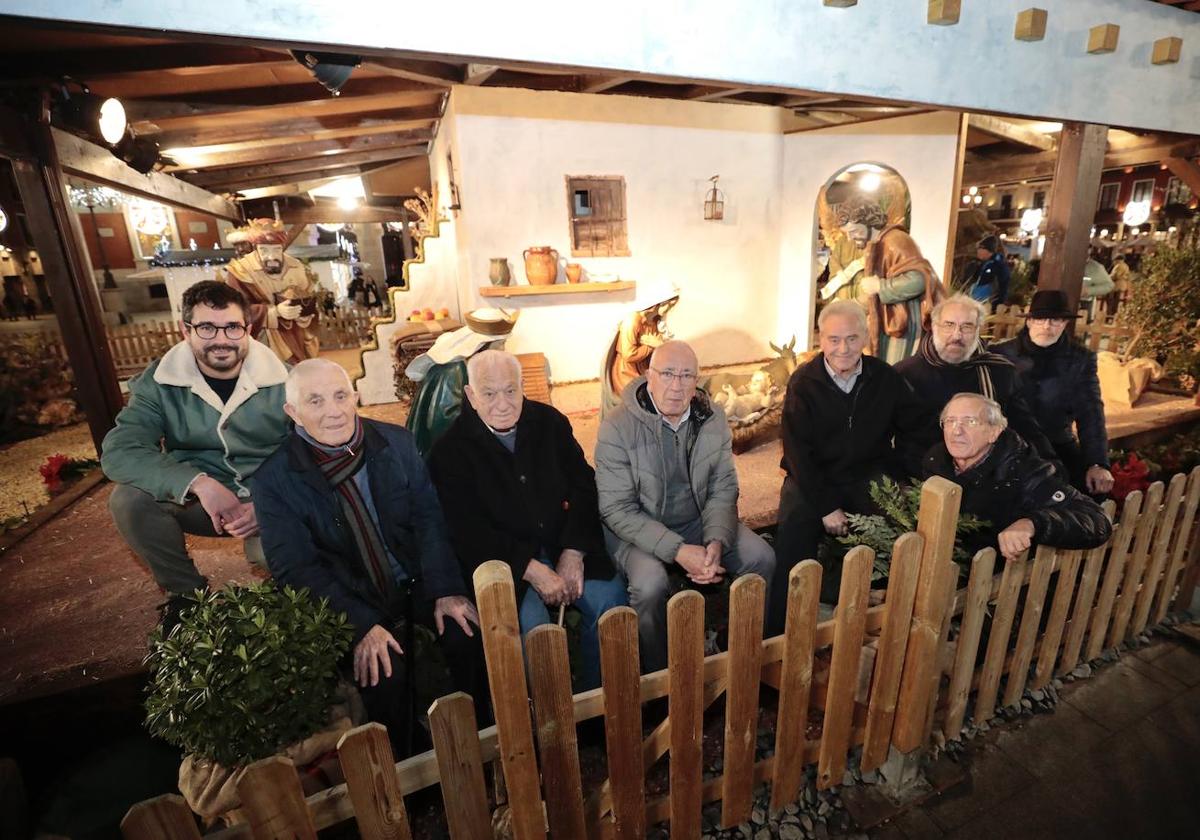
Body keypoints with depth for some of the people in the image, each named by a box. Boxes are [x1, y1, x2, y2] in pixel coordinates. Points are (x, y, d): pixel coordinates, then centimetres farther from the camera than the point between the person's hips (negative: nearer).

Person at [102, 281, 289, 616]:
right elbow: (119, 450, -17)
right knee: (128, 498, -24)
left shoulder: (281, 380, -9)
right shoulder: (158, 382, -5)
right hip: (196, 499, 3)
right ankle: (188, 592, 1)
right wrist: (199, 483, -33)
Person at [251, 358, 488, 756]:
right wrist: (362, 624, -21)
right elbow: (296, 568, -11)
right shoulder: (274, 480, -10)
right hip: (351, 599, -1)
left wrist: (445, 590, -15)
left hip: (416, 582, 2)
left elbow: (428, 518, -3)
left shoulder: (397, 443, -4)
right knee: (384, 671, -25)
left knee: (471, 632, -20)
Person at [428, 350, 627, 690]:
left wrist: (574, 552, -8)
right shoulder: (450, 450, -6)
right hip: (502, 559, -3)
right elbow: (468, 531, -11)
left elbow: (583, 486, 5)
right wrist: (530, 570, -18)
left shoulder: (549, 422, 3)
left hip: (563, 547, 4)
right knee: (531, 622, -27)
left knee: (610, 598, -16)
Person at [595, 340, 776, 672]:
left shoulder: (712, 418, -4)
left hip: (698, 521, 5)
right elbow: (617, 510, -20)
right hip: (638, 529, -4)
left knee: (762, 557, -11)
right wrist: (677, 551, -28)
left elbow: (723, 489, 0)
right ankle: (657, 673, -2)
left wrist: (717, 540, -19)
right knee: (651, 583, -31)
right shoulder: (618, 427, -20)